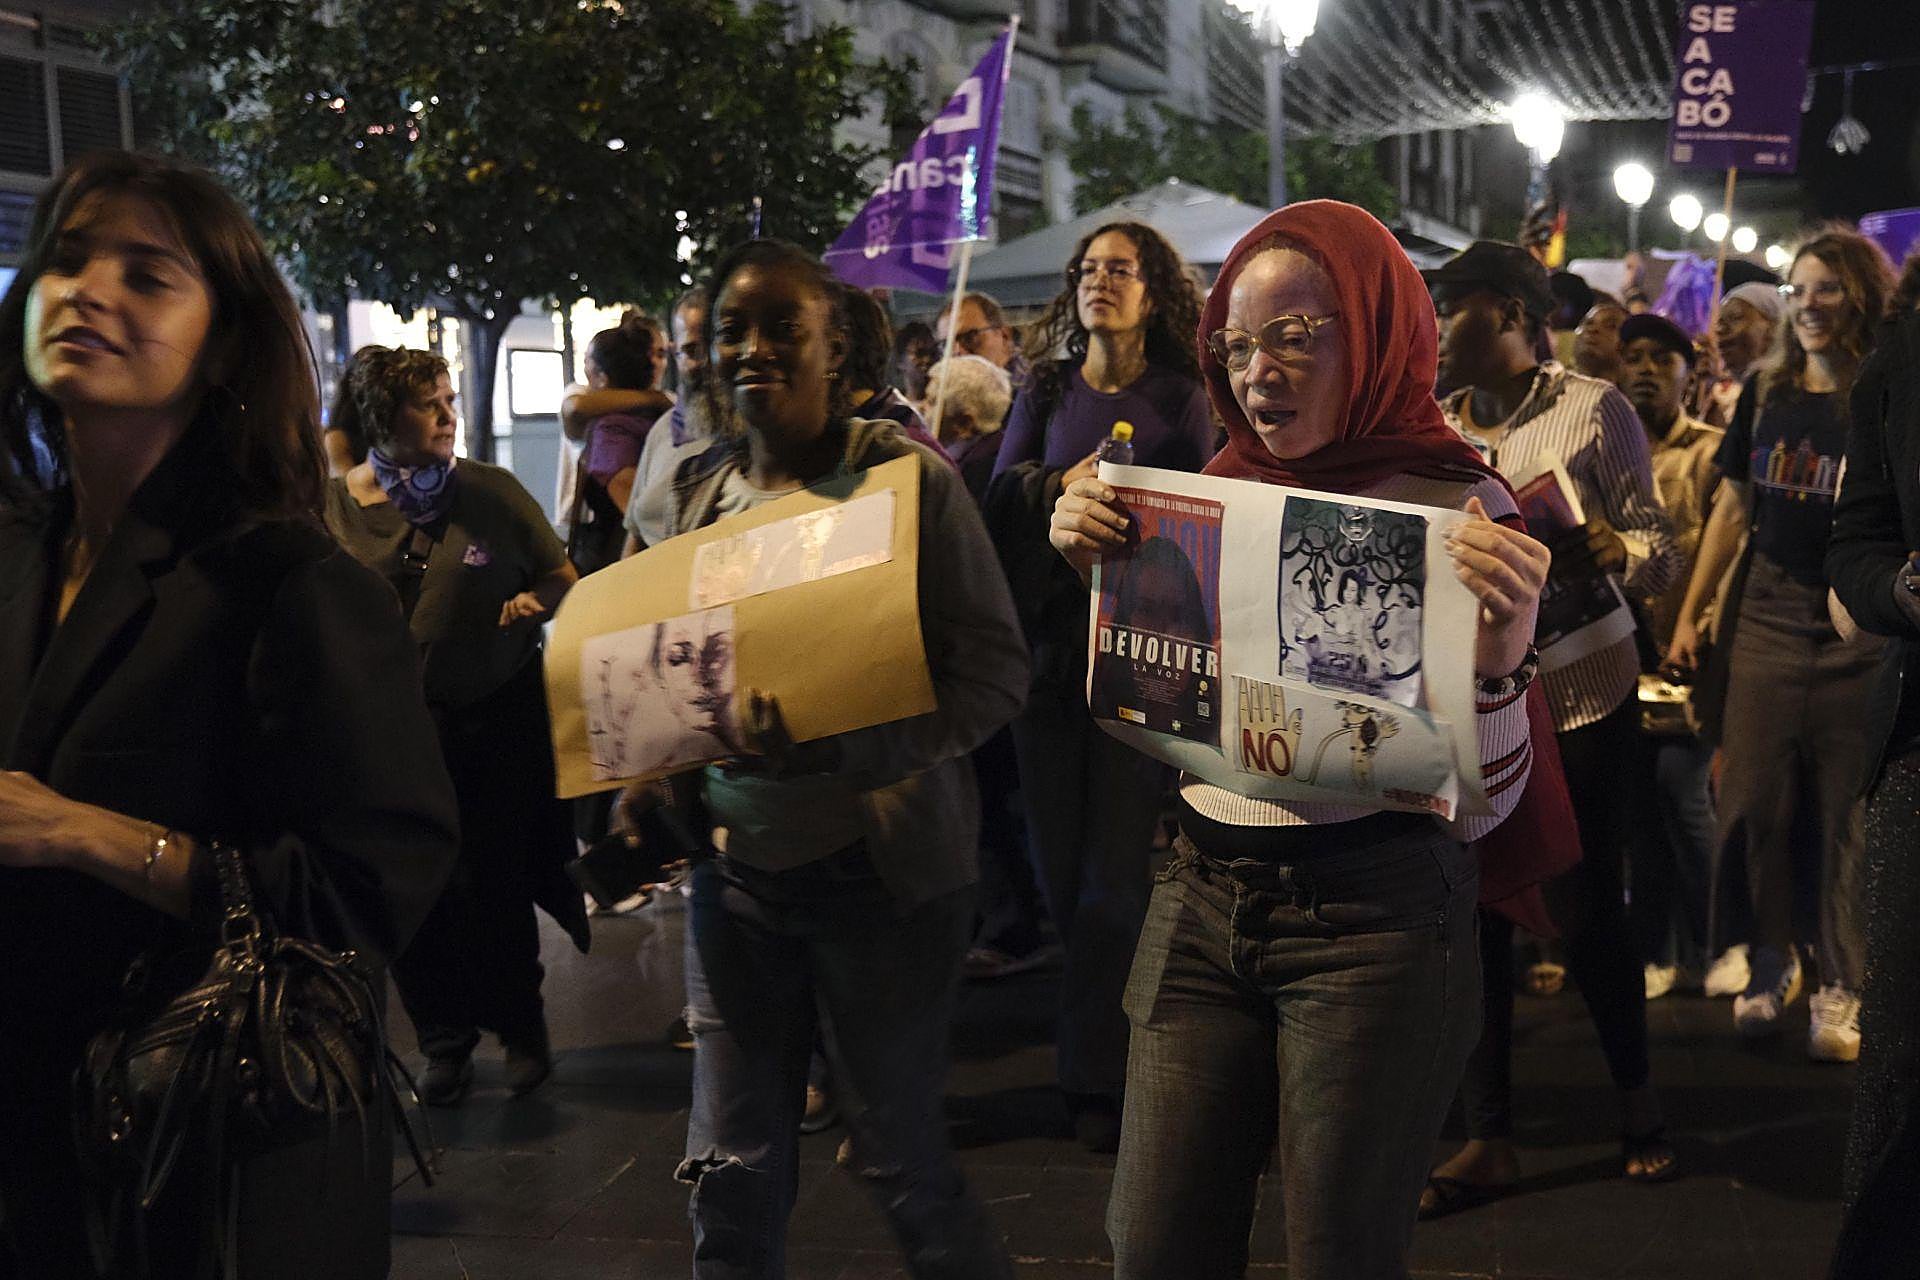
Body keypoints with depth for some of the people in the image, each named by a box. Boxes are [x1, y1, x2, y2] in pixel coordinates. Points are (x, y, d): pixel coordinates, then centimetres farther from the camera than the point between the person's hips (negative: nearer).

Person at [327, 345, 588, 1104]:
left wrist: (533, 602, -14)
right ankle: (445, 1042, 26)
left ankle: (522, 1031, 27)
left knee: (497, 887, 6)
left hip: (501, 720, 0)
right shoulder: (332, 509, -1)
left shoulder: (490, 491, 1)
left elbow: (561, 576, 7)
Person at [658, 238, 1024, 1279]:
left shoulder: (907, 478, -8)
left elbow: (993, 668, -14)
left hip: (878, 867, -4)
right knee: (731, 1174, 9)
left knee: (903, 1164, 4)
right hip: (736, 862, 5)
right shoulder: (698, 493, 8)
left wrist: (838, 749, -26)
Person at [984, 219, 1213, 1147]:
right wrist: (1059, 483, -13)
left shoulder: (1179, 397, 4)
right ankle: (1127, 1006, 24)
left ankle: (1094, 1072, 3)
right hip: (1048, 636, 3)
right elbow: (998, 498, 4)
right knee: (1058, 851, 4)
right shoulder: (1047, 390, 11)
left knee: (1113, 859, -5)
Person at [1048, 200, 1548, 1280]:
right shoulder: (1218, 490, 6)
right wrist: (1102, 571, 3)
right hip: (1203, 905, 5)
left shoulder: (1461, 505, -8)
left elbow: (1482, 805, -10)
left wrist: (1502, 651, -27)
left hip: (1373, 919, -4)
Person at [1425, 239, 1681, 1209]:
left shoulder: (1592, 409, -3)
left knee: (1587, 916, 3)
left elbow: (1659, 552, -7)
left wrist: (1610, 553, -28)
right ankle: (1489, 1138, 14)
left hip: (1578, 703, -4)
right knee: (1473, 918, 3)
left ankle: (1635, 1093, 30)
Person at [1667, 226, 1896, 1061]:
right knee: (1754, 798, 4)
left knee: (1847, 813, 3)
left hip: (1861, 629, -3)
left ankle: (1839, 989, 13)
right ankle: (1771, 960, 22)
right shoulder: (1767, 392, 7)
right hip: (1768, 615, 3)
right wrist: (1689, 613, 10)